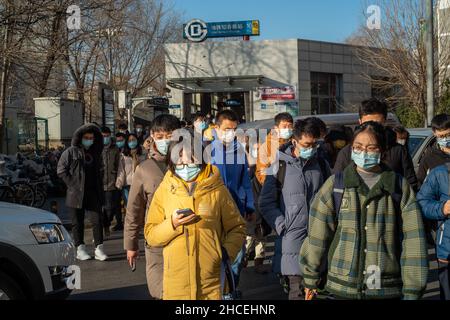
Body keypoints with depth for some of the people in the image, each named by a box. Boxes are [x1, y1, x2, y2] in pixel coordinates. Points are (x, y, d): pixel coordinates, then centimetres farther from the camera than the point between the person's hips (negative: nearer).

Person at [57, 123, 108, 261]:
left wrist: (99, 187, 9)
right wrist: (72, 184, -9)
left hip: (93, 194, 3)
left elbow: (100, 171, 22)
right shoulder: (71, 152, -1)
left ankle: (99, 249, 0)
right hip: (76, 194, -3)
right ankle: (80, 249, 15)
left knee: (97, 220, -4)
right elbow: (61, 170, -3)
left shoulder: (95, 153, 13)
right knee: (78, 222, 6)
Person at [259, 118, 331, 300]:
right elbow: (266, 202, 1)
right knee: (297, 289, -3)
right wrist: (282, 227, -6)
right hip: (294, 236, -3)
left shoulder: (321, 164, 9)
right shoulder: (281, 165, -1)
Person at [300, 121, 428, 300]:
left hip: (387, 289, 0)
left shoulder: (400, 187, 0)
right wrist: (311, 278, 4)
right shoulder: (336, 185, 1)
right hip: (342, 287, 0)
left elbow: (413, 240, -1)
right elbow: (317, 233, 2)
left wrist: (412, 291, -4)